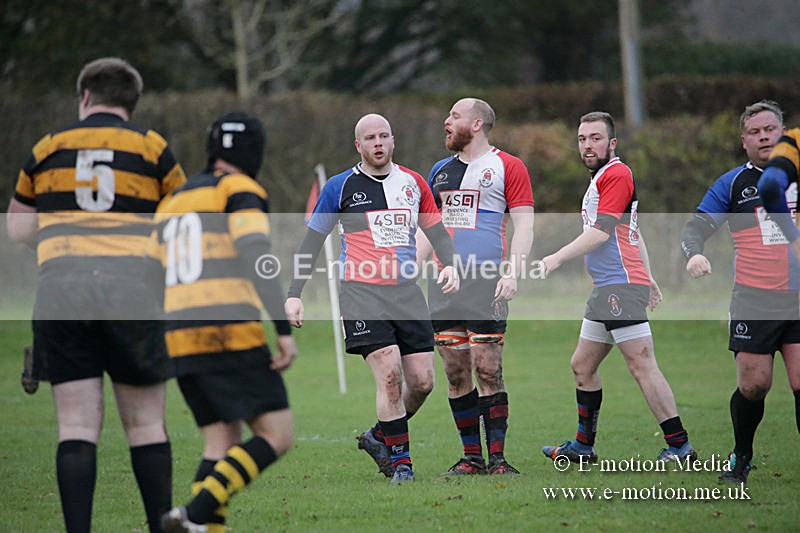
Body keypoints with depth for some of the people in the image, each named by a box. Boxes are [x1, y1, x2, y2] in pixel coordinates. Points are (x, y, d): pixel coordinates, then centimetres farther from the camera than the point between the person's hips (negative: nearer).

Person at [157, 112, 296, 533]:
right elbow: (257, 257, -15)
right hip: (232, 335, -7)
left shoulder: (172, 202, 23)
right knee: (277, 436, -3)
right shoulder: (240, 191, 1)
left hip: (181, 340, 7)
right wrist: (285, 330, -17)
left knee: (223, 445, 13)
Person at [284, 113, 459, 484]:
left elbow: (436, 230, 18)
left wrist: (449, 265, -1)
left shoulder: (413, 183, 11)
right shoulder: (340, 187, 1)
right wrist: (294, 295, 1)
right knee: (390, 374, -18)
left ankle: (379, 437, 24)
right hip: (362, 291, -4)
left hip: (407, 291, 4)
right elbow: (312, 241, 6)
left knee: (422, 381, -1)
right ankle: (399, 459, -7)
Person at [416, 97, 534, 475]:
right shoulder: (441, 171, 18)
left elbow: (523, 224, -5)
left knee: (487, 371, -9)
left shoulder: (507, 167, 0)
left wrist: (512, 273, -16)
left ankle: (497, 458, -5)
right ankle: (471, 457, 10)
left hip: (486, 282, -6)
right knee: (456, 372, 4)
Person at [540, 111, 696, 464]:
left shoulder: (616, 174, -10)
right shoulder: (602, 177, 22)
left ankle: (679, 445, -14)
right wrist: (648, 279, 28)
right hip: (606, 290, 11)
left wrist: (557, 258, -19)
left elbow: (600, 232, -18)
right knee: (582, 366, 14)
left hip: (622, 287, -11)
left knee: (642, 366, -13)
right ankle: (583, 445, 23)